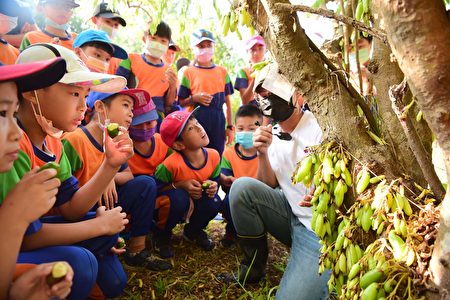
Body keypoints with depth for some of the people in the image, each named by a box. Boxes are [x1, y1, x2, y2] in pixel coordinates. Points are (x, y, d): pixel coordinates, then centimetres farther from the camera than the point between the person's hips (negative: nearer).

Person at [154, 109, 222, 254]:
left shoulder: (214, 156, -17)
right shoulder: (171, 164, -33)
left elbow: (215, 180, 1)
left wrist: (213, 187, -22)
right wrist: (180, 185, -31)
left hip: (195, 204, 4)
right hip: (170, 205, -4)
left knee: (214, 201, -26)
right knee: (179, 197, -37)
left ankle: (193, 230, 9)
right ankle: (162, 234, -3)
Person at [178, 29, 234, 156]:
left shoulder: (222, 71, 10)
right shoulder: (189, 72, 3)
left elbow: (228, 102, 11)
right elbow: (181, 102, 4)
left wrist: (230, 126, 7)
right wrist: (195, 98, -15)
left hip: (218, 123, 2)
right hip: (196, 122, -2)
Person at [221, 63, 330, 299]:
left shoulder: (320, 128, -15)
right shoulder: (272, 136, 3)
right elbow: (269, 187, 2)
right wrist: (263, 154, -14)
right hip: (293, 216, 6)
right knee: (242, 187, -15)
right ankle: (254, 265, 2)